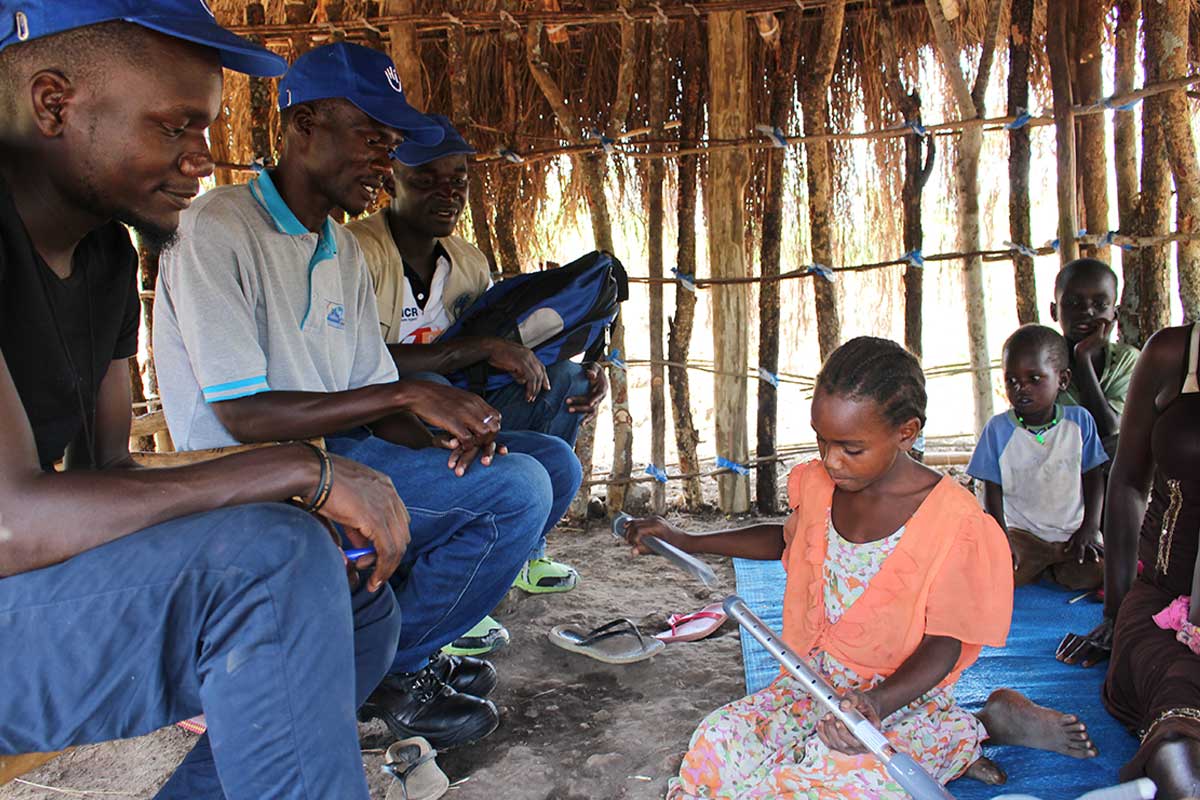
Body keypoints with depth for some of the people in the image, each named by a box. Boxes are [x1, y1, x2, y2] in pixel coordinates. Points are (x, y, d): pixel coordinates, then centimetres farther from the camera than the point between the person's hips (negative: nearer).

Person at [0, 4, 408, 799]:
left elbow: (106, 471, 7)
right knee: (275, 558, -29)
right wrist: (304, 469, -26)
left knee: (359, 610, 3)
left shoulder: (106, 249, 6)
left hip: (64, 583, 8)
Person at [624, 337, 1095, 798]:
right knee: (719, 743, -19)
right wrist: (686, 542, 13)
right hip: (817, 685, 6)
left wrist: (878, 702, -33)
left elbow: (943, 646, -13)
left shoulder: (954, 522, -18)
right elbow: (786, 540, 21)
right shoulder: (819, 485, -1)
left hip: (906, 698, -6)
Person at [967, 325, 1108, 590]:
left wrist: (1089, 529, -4)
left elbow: (1094, 478, 6)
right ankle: (1035, 568, 7)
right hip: (1022, 533, -1)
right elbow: (993, 490, -1)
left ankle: (1053, 569, 9)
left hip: (1072, 532, 1)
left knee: (1092, 574, -24)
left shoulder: (1079, 421, 0)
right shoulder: (998, 428, -5)